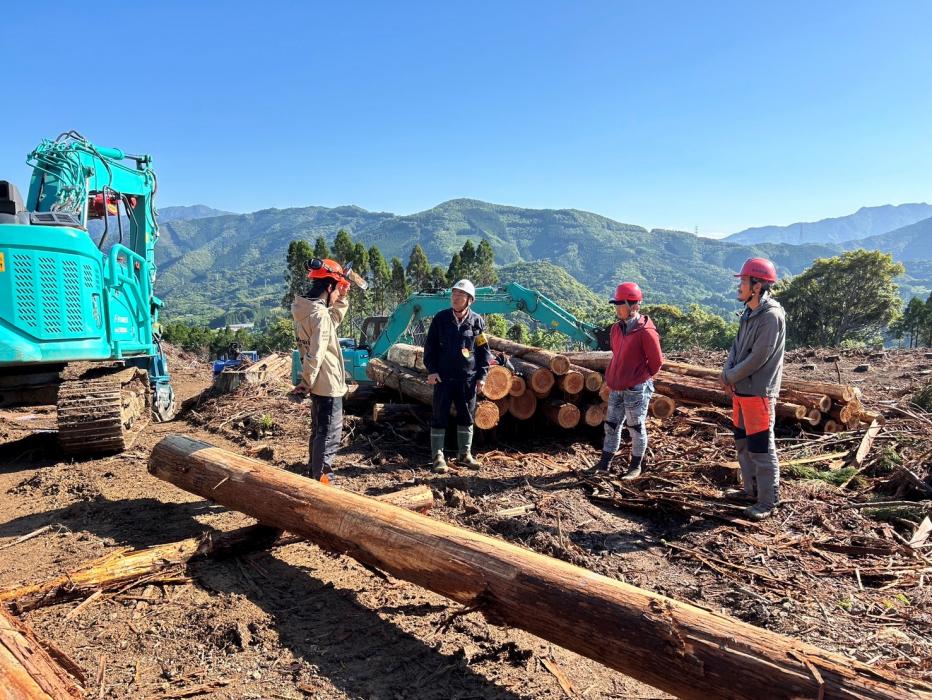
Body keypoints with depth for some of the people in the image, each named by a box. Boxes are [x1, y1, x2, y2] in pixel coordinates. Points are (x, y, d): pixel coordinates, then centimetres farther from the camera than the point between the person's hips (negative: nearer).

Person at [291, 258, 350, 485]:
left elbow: (334, 319, 24)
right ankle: (322, 480, 5)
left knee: (319, 431, 21)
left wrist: (341, 299, 12)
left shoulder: (304, 310, 7)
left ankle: (314, 473, 33)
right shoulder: (320, 314, -22)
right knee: (330, 435, -1)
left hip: (318, 383, 10)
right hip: (328, 384, -10)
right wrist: (307, 381, -15)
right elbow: (315, 354, -26)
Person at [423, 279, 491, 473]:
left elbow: (484, 350, 6)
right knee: (440, 417, 1)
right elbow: (430, 346, 2)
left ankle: (465, 454, 24)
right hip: (443, 377, -1)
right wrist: (431, 370, -6)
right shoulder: (441, 318, 0)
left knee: (467, 417, 10)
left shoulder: (477, 321, 2)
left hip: (468, 378, 1)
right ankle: (438, 456, 10)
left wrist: (482, 375, 1)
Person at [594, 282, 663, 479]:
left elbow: (656, 361, -10)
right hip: (616, 388, 7)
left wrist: (640, 378, 1)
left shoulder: (646, 332, -17)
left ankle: (636, 466, 21)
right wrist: (611, 377, 13)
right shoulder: (617, 329, 6)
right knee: (611, 426, 13)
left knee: (636, 428, 6)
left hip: (636, 389, -7)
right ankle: (604, 464, 24)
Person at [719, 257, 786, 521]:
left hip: (759, 392, -9)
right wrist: (727, 371, -4)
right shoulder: (749, 312, 11)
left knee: (761, 449, -1)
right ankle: (751, 490, 32)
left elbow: (758, 358, -20)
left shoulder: (771, 316, -18)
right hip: (740, 390, 9)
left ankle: (768, 501, 10)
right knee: (743, 444, 18)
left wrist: (729, 376, -10)